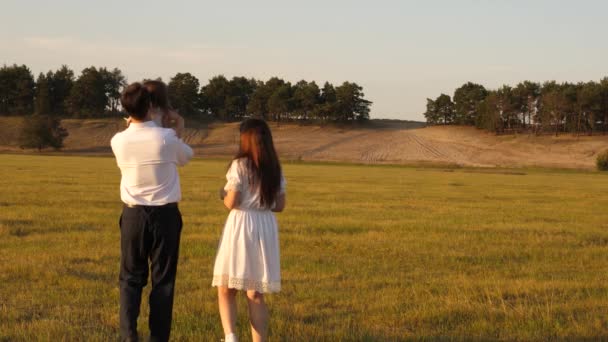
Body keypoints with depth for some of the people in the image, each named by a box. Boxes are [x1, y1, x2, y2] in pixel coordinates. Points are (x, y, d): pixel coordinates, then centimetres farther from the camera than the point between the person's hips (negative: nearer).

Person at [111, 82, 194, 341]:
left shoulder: (119, 141, -6)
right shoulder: (166, 137, -12)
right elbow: (186, 157, 9)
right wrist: (177, 131, 24)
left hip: (134, 214, 2)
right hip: (165, 214, -1)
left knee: (131, 277, 10)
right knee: (163, 279, 6)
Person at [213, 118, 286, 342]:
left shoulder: (240, 165, -9)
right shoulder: (275, 168, 8)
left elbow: (231, 202, -12)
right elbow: (280, 206, 10)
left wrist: (223, 194, 8)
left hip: (241, 226, -5)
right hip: (266, 228, 5)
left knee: (226, 289, 5)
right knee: (256, 294, 10)